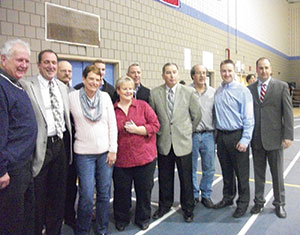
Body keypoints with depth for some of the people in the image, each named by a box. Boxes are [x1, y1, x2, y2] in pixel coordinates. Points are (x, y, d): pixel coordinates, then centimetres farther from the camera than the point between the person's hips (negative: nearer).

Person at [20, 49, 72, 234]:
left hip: (61, 144, 6)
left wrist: (67, 141, 10)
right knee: (38, 196, 8)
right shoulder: (27, 85, -7)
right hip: (41, 147, -6)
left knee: (58, 193, 17)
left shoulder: (63, 87, 12)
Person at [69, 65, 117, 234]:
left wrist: (113, 149, -1)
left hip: (106, 152, 2)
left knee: (104, 194, 10)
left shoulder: (105, 96, 3)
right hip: (84, 153, -2)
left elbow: (113, 124, 3)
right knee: (87, 196, -2)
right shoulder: (72, 96, -3)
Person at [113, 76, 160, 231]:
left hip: (144, 156, 0)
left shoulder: (143, 106, 3)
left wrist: (136, 129, -13)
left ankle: (143, 218, 30)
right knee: (121, 191, 9)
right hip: (121, 158, 1)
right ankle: (121, 219, 31)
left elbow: (155, 125, -3)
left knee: (144, 189, 10)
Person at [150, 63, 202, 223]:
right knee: (164, 178, 13)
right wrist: (157, 132, 7)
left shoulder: (188, 92, -3)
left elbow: (196, 115, 6)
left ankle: (188, 208, 27)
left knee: (186, 178, 8)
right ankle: (165, 205, 33)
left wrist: (188, 131, 8)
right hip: (163, 142, 1)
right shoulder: (154, 93, -1)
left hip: (183, 142, -1)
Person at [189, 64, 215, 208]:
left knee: (209, 168, 9)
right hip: (191, 135, -2)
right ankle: (194, 195, 25)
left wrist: (216, 133, 5)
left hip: (208, 135, 3)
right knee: (191, 168, 8)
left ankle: (206, 195, 26)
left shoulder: (213, 92, 7)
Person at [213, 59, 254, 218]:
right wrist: (216, 134, 7)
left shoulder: (242, 90, -8)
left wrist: (245, 140, -16)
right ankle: (228, 198, 34)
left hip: (237, 136, -5)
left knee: (241, 172, 5)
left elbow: (249, 118, -11)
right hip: (221, 136, 5)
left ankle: (243, 202, 21)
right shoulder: (217, 92, 8)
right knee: (226, 171, 17)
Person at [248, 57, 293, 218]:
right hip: (256, 139, 2)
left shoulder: (282, 87, -1)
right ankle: (258, 202, 28)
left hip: (274, 138, -2)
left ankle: (279, 204, 27)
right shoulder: (250, 89, 5)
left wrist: (288, 136, -10)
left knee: (277, 174, 11)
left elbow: (288, 112, -4)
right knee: (258, 174, 13)